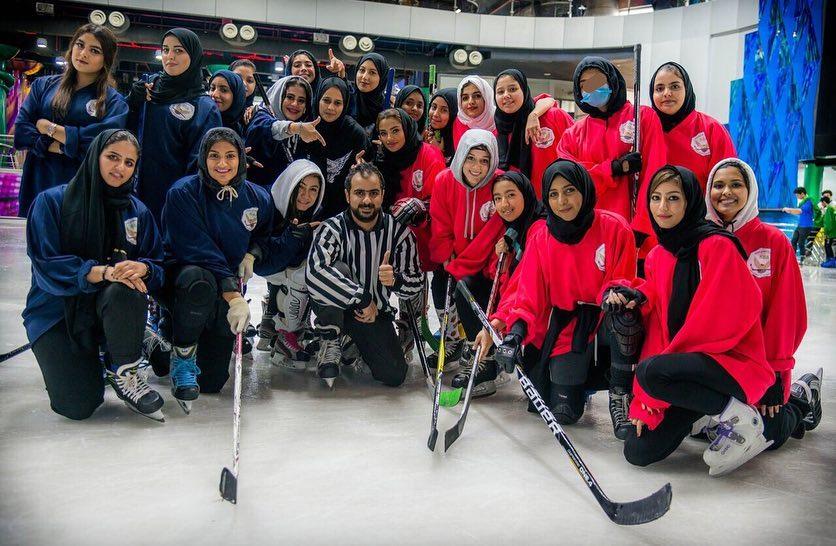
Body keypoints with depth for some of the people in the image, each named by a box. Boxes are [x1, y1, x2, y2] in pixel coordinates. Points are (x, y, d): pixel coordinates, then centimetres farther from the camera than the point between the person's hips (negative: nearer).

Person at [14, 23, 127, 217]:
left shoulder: (114, 102, 1)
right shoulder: (43, 85, 10)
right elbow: (21, 131, 2)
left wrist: (50, 128, -8)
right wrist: (57, 147, -13)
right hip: (38, 182, 2)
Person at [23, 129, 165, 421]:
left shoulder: (137, 211, 3)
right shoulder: (52, 201, -8)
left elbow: (157, 265, -1)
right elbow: (46, 266, -17)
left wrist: (141, 268, -26)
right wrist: (103, 271, -30)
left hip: (111, 307, 2)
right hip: (57, 310, -2)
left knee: (126, 290, -36)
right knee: (78, 406, -16)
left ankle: (123, 372, -13)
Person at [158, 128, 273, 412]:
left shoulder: (258, 198, -1)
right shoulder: (183, 193, -16)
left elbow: (265, 236, 19)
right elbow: (198, 249, -23)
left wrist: (253, 254, -4)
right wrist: (233, 295, -31)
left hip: (229, 288, 4)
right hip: (179, 276, -4)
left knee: (212, 382, 1)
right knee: (199, 279, -43)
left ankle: (170, 329, 34)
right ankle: (182, 354, -14)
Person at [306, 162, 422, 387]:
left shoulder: (399, 231, -11)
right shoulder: (332, 229, -19)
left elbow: (415, 283, -7)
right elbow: (315, 273, -38)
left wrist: (395, 280, -31)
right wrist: (363, 299, -35)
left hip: (376, 312, 3)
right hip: (333, 308, -3)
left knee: (395, 376, -12)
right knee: (338, 268, -32)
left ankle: (358, 342, 22)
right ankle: (330, 344, -11)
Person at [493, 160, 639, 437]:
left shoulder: (615, 228, -10)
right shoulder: (540, 238, -3)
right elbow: (529, 295, -7)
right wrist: (516, 330, -25)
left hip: (607, 321, -1)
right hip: (566, 327, 2)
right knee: (563, 412, -9)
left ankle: (620, 394, -14)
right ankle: (577, 375, 27)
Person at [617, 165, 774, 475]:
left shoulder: (717, 245, -13)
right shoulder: (656, 257, 9)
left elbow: (720, 321, -18)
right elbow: (655, 330, 5)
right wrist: (644, 403, -5)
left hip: (734, 360, -7)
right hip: (681, 360, 7)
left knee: (651, 372, -34)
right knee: (638, 451, -4)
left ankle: (739, 416, -12)